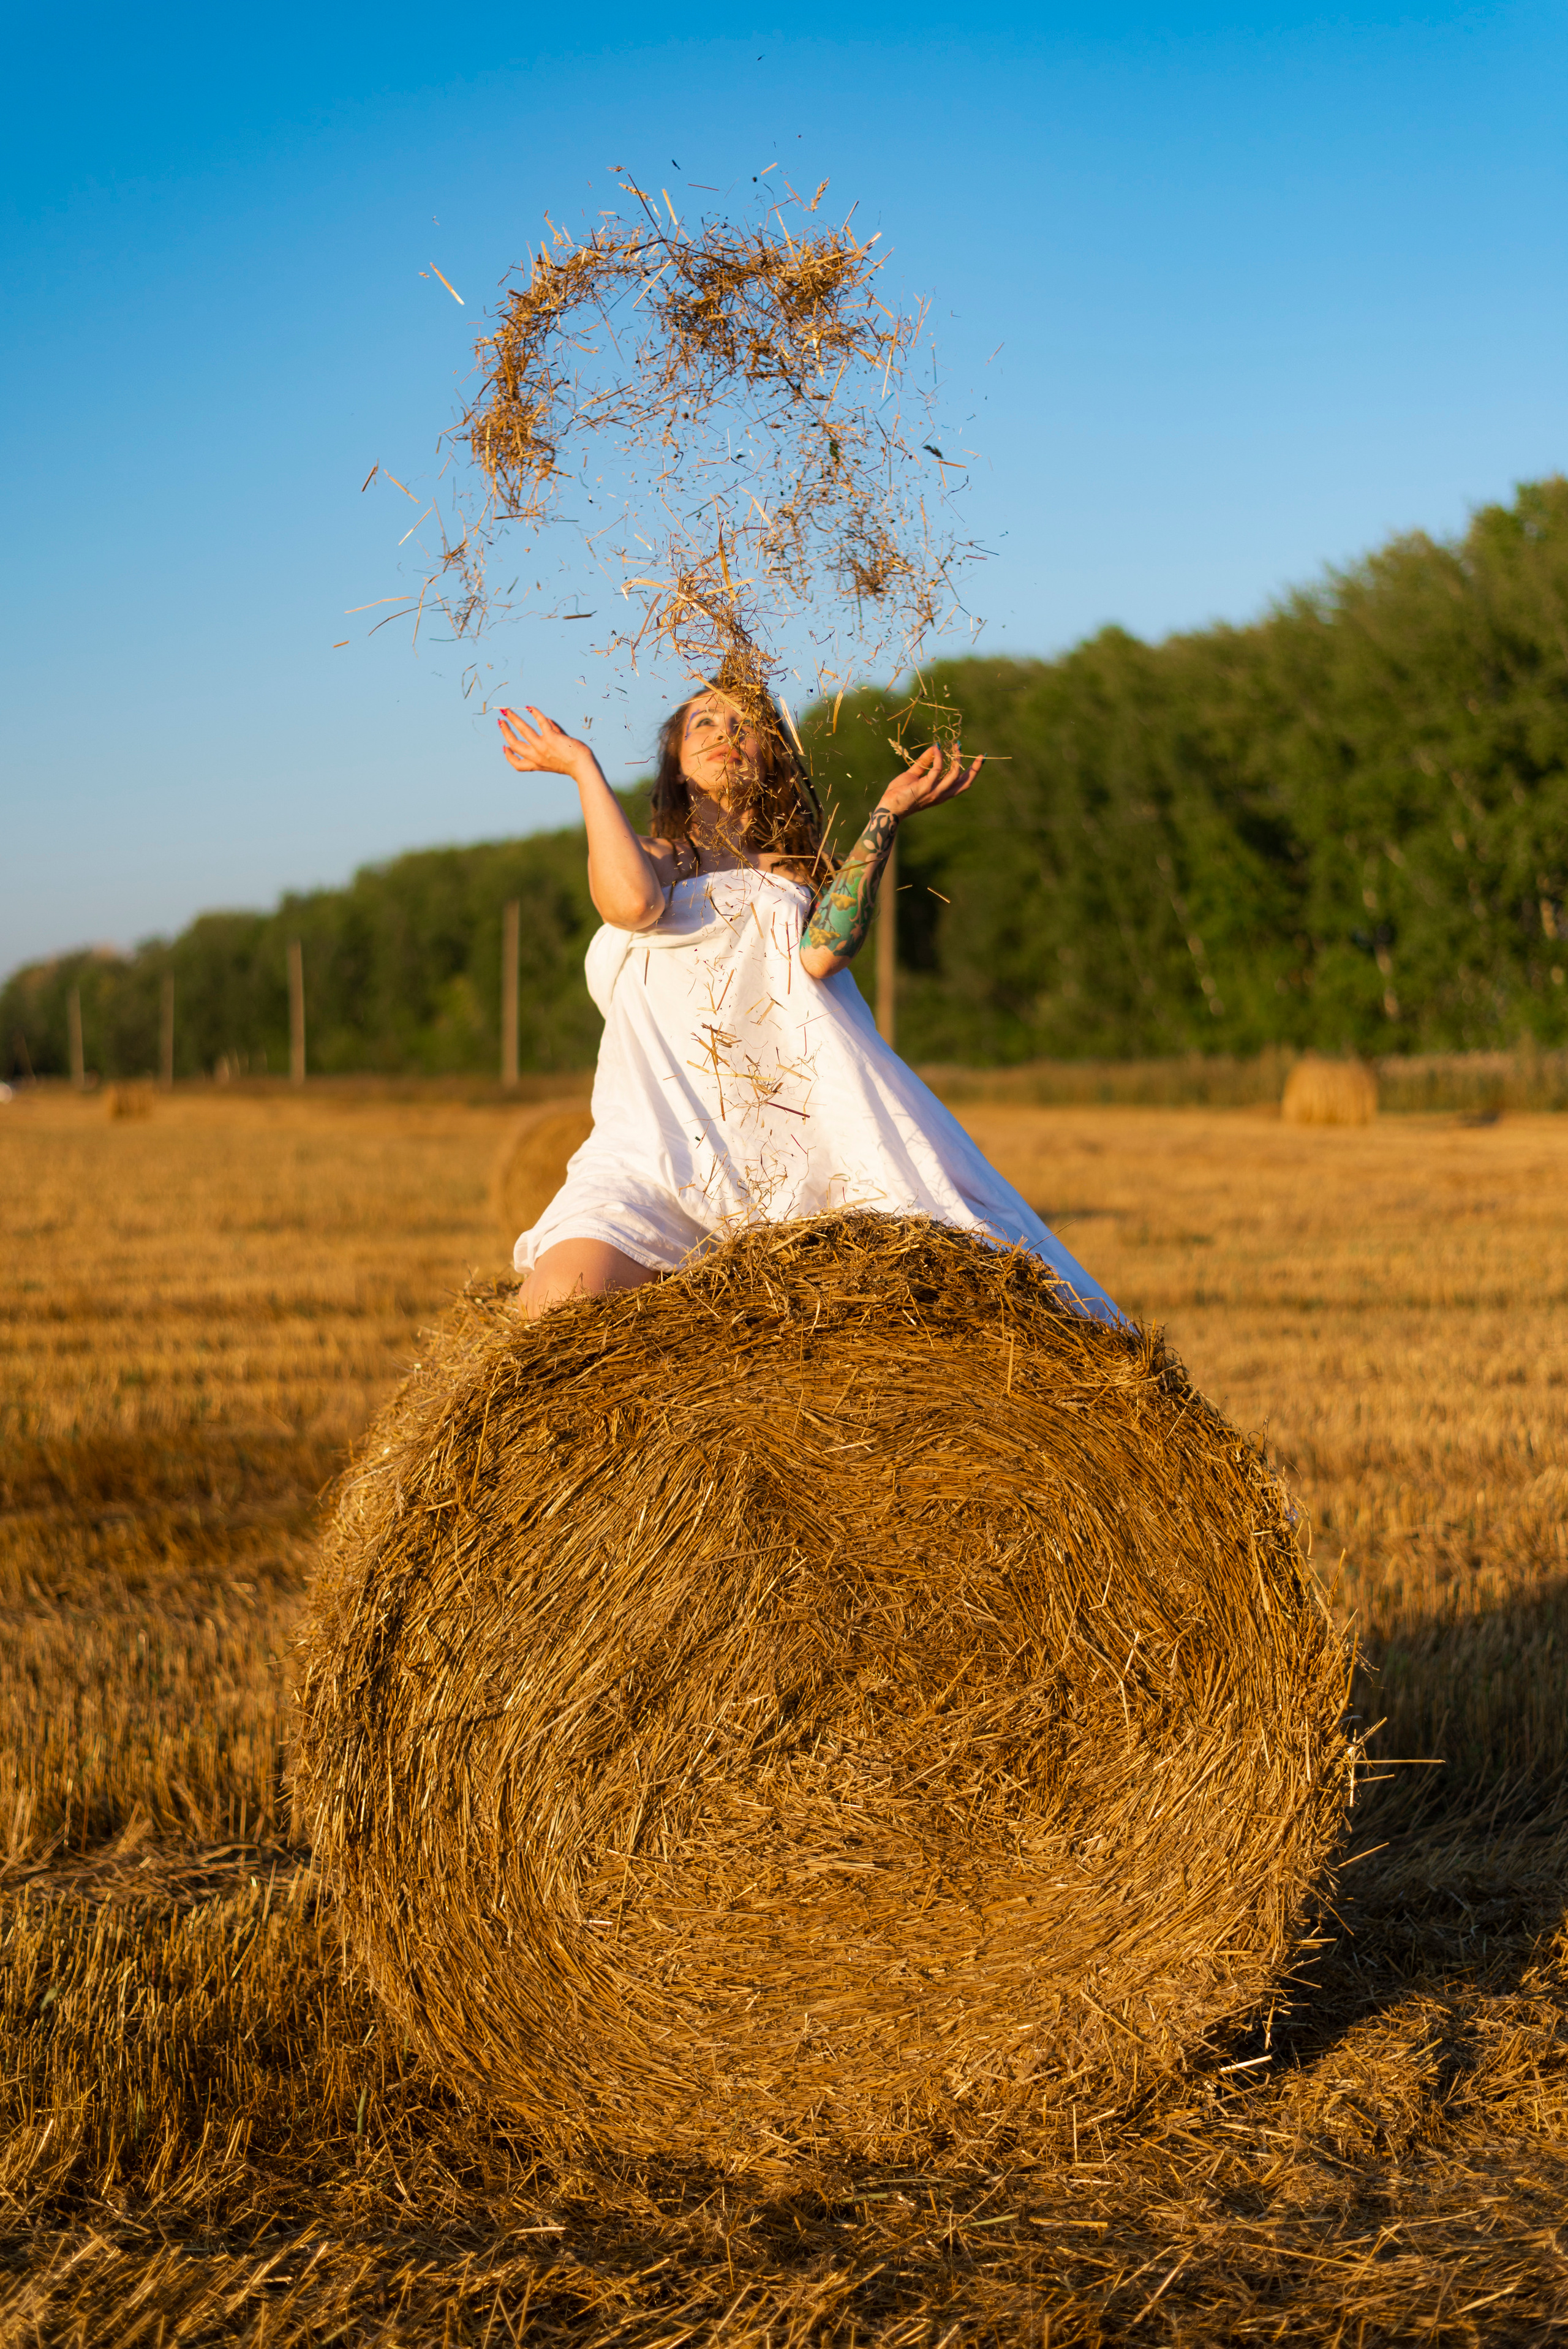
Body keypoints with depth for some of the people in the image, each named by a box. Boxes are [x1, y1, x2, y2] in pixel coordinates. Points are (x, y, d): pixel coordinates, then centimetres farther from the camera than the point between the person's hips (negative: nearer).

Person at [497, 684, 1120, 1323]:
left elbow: (821, 954, -2)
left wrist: (888, 813, 5)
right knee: (558, 1298, -27)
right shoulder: (657, 859, 23)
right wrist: (583, 766, 6)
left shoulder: (806, 875, 24)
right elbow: (634, 903, -5)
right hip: (657, 1143, 0)